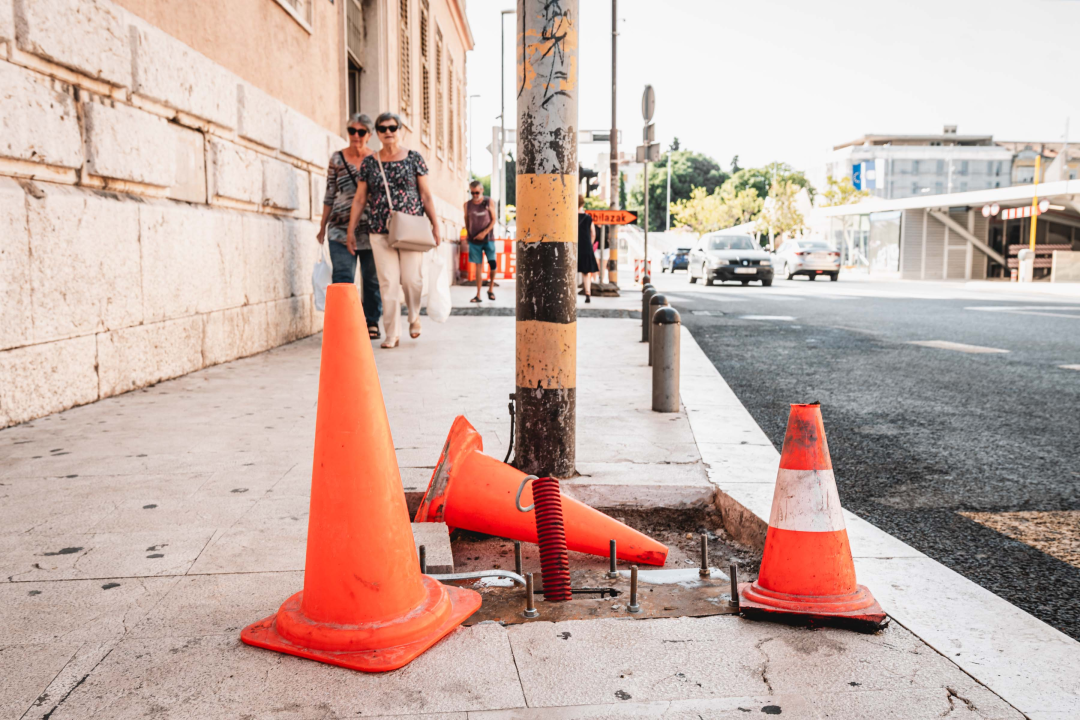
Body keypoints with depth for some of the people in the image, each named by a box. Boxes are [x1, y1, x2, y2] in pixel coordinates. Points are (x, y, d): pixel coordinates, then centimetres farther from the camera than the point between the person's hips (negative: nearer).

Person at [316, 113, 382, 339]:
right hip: (341, 229, 0)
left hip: (371, 230, 0)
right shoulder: (337, 159, 7)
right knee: (342, 278, -9)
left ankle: (371, 322, 21)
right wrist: (323, 227, 12)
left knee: (372, 279, 7)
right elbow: (329, 195, 11)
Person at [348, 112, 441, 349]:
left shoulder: (414, 158, 4)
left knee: (412, 278, -3)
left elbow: (426, 195, 5)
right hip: (380, 231, 1)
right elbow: (360, 199, 10)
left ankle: (414, 317, 28)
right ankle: (392, 334, 5)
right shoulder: (369, 162, 8)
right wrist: (351, 229, 7)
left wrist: (435, 225, 1)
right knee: (388, 282, -2)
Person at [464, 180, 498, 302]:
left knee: (492, 264, -8)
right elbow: (466, 220, 14)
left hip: (488, 238, -1)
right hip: (474, 240, 1)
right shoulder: (467, 204, 3)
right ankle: (478, 295, 4)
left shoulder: (489, 202, -1)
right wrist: (467, 234, 6)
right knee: (478, 266, 2)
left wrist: (484, 233, -12)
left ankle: (491, 289, 15)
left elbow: (493, 220, -2)